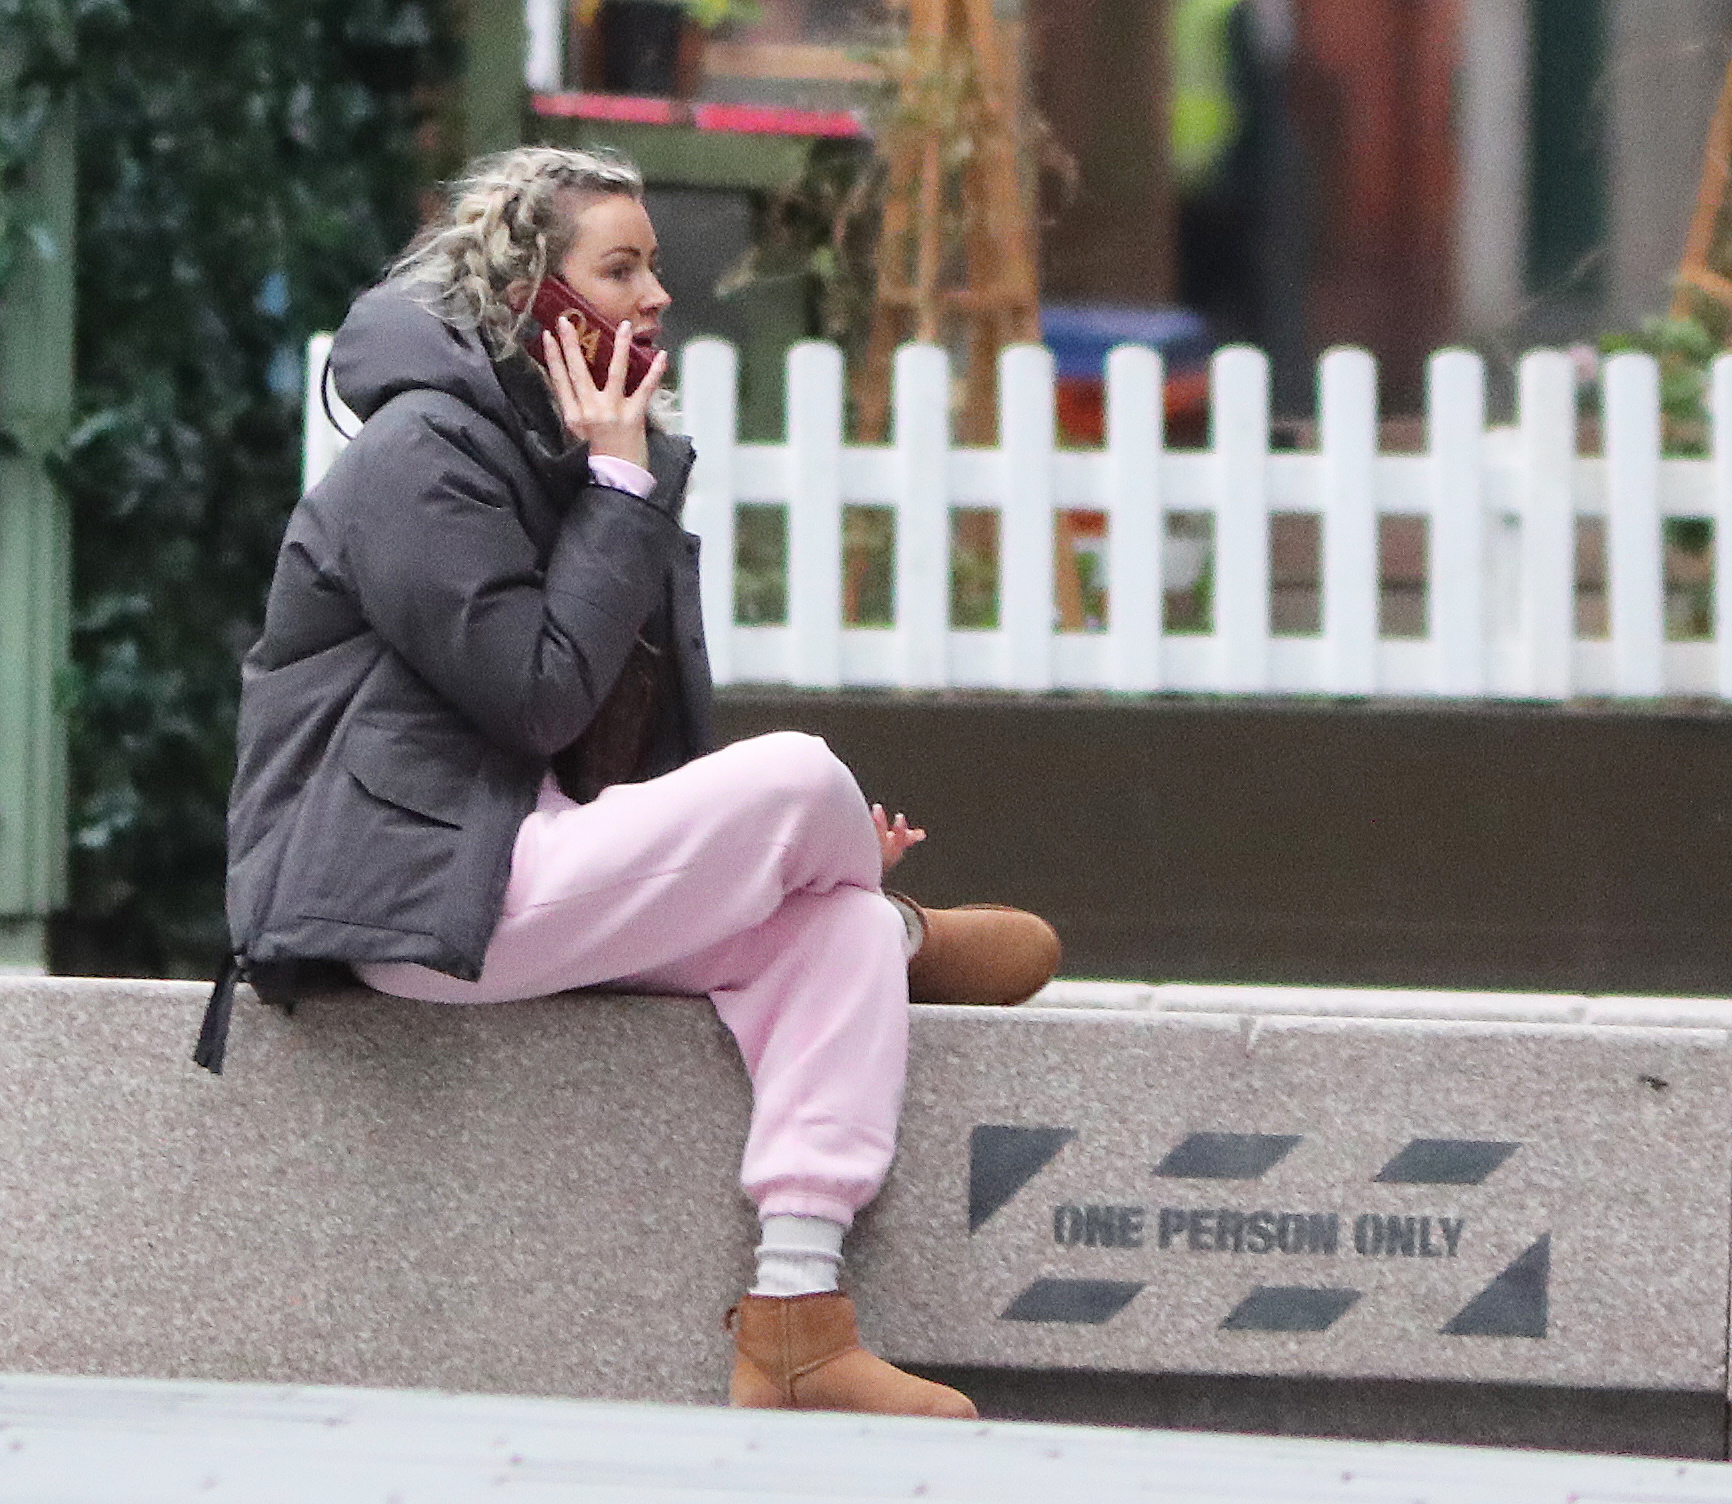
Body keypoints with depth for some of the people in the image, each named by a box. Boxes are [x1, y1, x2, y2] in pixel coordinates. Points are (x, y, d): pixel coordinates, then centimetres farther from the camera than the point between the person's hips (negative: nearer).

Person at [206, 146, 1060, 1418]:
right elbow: (542, 696, -19)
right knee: (801, 777, -21)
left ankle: (795, 1323, -23)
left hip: (535, 863, 9)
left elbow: (617, 751, 20)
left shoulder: (562, 453, 19)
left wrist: (795, 851, 6)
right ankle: (913, 942, 15)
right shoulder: (422, 454, -10)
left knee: (842, 921, -13)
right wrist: (621, 490, -13)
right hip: (423, 893, -9)